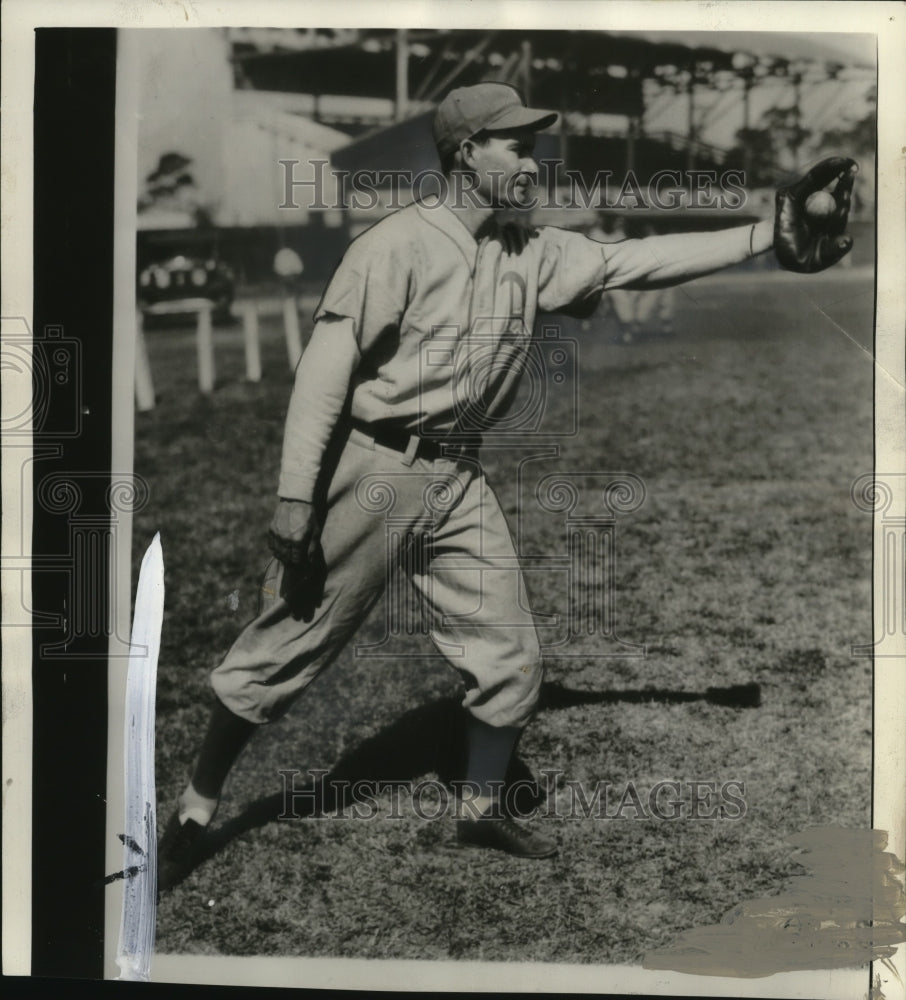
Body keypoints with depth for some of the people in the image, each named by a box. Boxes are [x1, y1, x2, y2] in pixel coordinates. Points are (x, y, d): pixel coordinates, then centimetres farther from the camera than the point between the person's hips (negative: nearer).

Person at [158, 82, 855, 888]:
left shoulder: (533, 254, 6)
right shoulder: (398, 245, -14)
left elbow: (634, 262, 2)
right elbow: (326, 369, -16)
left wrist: (770, 235, -6)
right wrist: (297, 504, -20)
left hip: (460, 485, 7)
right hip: (375, 472, -6)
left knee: (511, 658, 10)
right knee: (288, 647, 1)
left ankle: (482, 810, 31)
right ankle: (193, 814, 18)